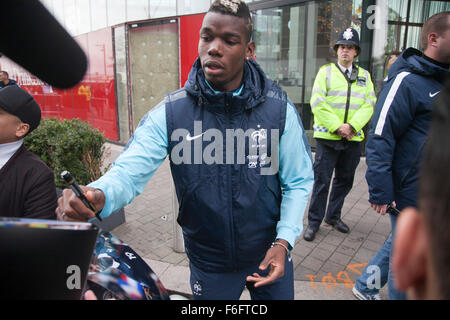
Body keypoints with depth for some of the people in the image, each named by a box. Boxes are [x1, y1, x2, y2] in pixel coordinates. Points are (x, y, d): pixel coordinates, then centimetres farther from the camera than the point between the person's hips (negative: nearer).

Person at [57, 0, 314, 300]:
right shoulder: (170, 112, -14)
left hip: (269, 255, 1)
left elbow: (298, 181, -6)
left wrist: (284, 241, -17)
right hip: (209, 263, 0)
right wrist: (99, 194, -41)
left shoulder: (279, 108, -12)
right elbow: (129, 171, -19)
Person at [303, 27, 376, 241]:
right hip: (328, 137, -4)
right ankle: (314, 222, 12)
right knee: (322, 181, 0)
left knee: (345, 180, 14)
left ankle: (333, 216, 31)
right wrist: (337, 126, -15)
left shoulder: (364, 76, 13)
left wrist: (352, 125, -13)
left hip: (353, 139, 4)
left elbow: (369, 104, 3)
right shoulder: (326, 72, 2)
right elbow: (318, 104, -8)